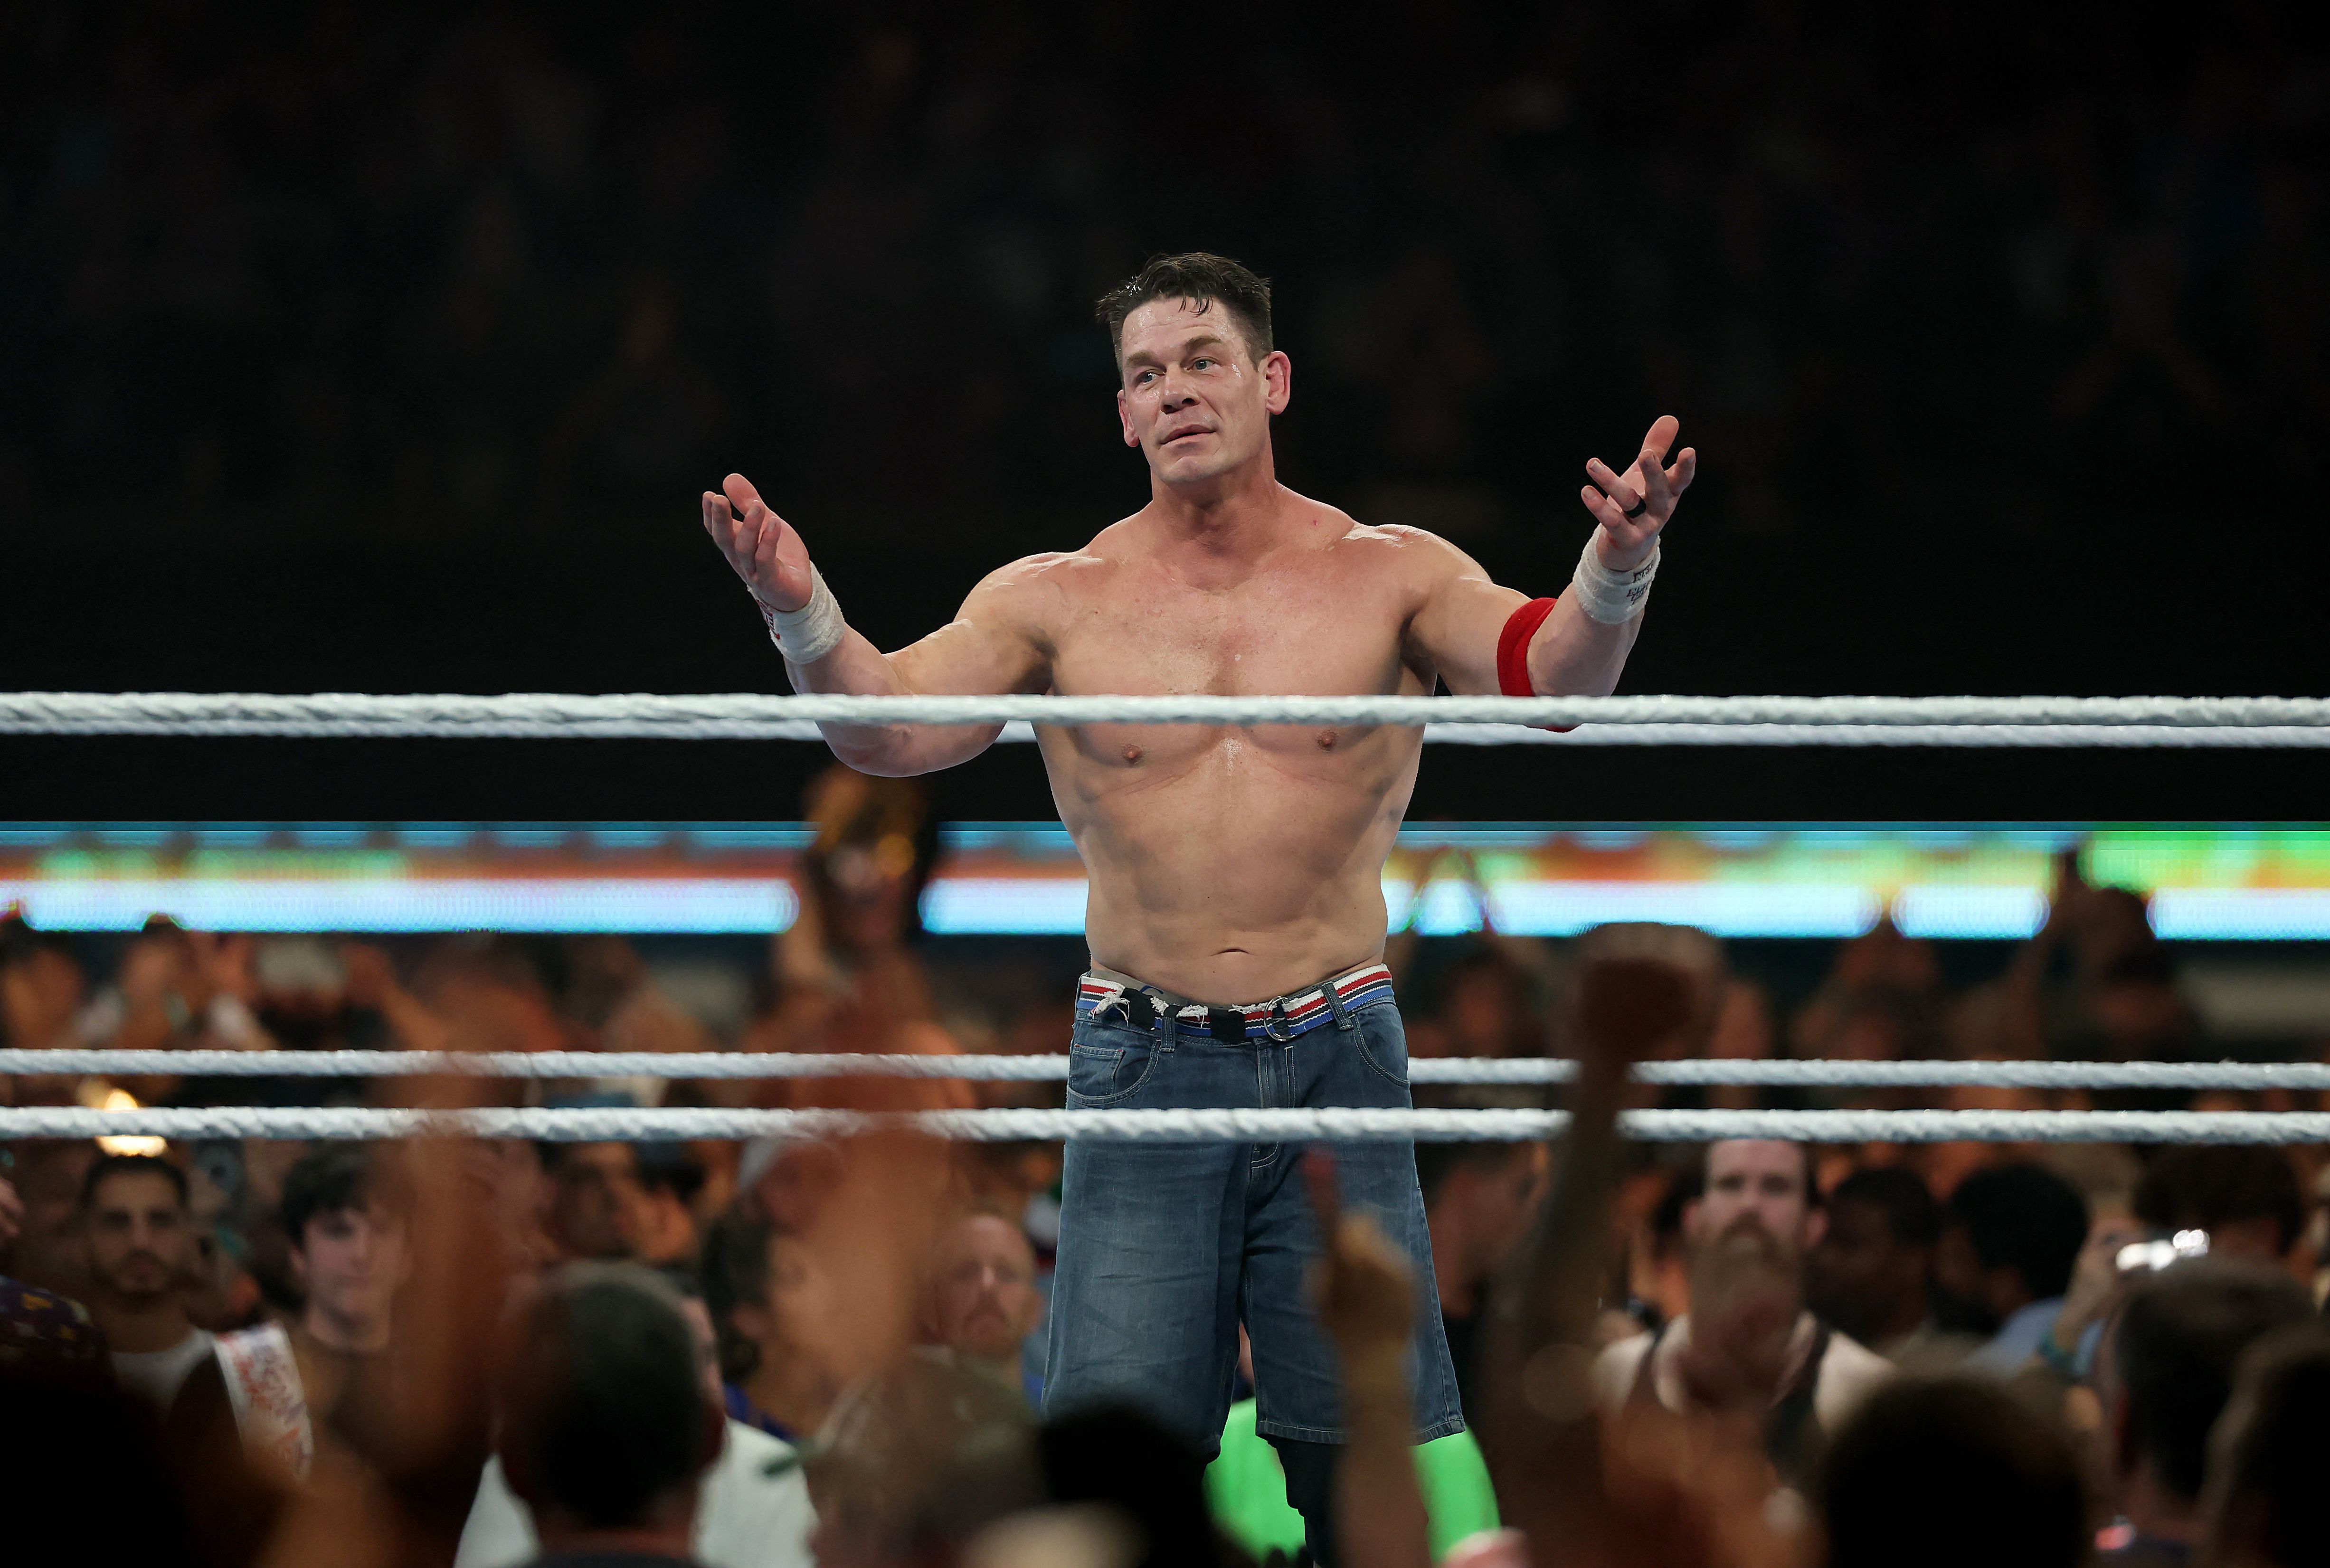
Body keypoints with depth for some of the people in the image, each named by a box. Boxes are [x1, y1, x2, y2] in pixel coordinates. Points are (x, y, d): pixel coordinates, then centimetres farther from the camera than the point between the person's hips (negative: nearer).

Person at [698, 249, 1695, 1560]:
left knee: (1366, 1454, -1)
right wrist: (803, 615, -24)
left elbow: (1554, 679, -9)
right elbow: (887, 727, -3)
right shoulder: (1058, 603, 6)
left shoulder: (1389, 577, 4)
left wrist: (1616, 573, -31)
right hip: (1145, 1065, 0)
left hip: (1337, 1059, 0)